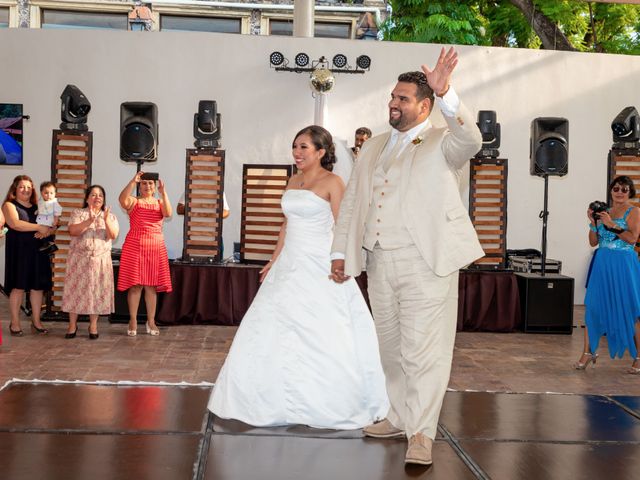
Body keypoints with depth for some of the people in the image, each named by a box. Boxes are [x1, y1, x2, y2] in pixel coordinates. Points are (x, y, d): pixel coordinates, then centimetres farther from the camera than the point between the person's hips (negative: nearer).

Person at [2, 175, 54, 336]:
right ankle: (15, 323, 4)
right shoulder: (9, 205, 1)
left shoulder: (38, 207, 16)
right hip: (19, 250, -5)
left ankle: (36, 321, 12)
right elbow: (15, 224, -17)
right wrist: (39, 227, -19)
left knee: (38, 286, 4)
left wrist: (47, 231, -12)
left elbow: (52, 225, 12)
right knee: (18, 286, -4)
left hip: (38, 251, 5)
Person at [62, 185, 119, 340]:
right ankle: (72, 324, 10)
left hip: (100, 259, 1)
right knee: (75, 289, 0)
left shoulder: (110, 216, 7)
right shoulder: (78, 213, 3)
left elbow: (113, 235, -8)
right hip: (79, 258, -1)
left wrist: (106, 220, -24)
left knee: (97, 291, 1)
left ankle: (93, 325, 11)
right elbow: (73, 231, -14)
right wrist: (89, 221, -25)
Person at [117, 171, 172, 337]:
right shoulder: (134, 201, 4)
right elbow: (122, 200, -20)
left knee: (151, 285, 5)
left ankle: (151, 321, 13)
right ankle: (133, 321, 7)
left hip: (156, 248, 2)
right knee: (135, 285, -1)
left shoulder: (160, 202, 11)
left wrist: (163, 192, -18)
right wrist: (133, 181, -25)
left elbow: (168, 213, -11)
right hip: (135, 247, -2)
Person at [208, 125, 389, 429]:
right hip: (290, 266, 8)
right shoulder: (293, 181, 13)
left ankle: (328, 405, 10)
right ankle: (284, 400, 20)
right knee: (274, 330, 8)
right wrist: (274, 260, 17)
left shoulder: (332, 183, -7)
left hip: (318, 267, -7)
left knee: (321, 337, -4)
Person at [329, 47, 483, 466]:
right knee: (391, 348, 15)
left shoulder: (442, 144, 0)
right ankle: (400, 417, 29)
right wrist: (341, 251, 12)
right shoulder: (375, 147, 18)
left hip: (426, 262, -6)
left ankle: (422, 432, -1)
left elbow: (471, 140, -24)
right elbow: (352, 201, 18)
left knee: (424, 350, -7)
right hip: (380, 261, 7)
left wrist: (445, 93, -37)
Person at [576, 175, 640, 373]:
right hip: (602, 264, 5)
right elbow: (593, 242, 10)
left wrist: (612, 224, -17)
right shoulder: (604, 212, 12)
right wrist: (593, 222, -3)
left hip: (624, 265, -5)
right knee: (593, 307, 2)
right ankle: (588, 352, 10)